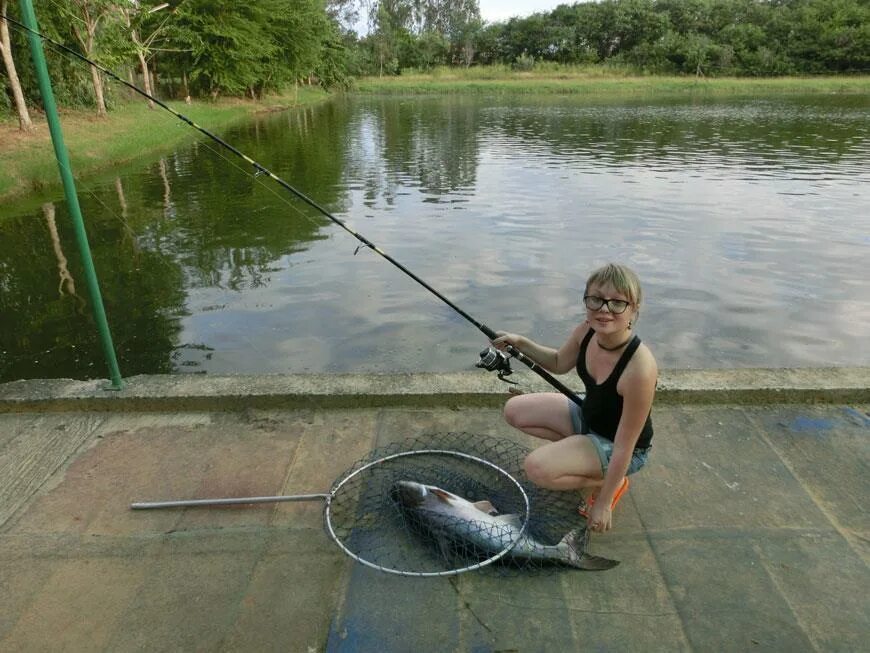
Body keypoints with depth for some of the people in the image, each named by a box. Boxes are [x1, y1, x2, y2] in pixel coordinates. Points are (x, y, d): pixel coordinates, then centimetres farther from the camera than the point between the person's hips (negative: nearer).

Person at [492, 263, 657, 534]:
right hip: (587, 415, 7)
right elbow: (559, 363, 6)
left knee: (537, 468, -24)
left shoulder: (639, 368, -37)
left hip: (616, 447, -7)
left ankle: (610, 481, 1)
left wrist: (604, 502, -18)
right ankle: (579, 448, 11)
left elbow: (624, 447, -27)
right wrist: (520, 342, -9)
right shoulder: (585, 331, -18)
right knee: (515, 411, 0)